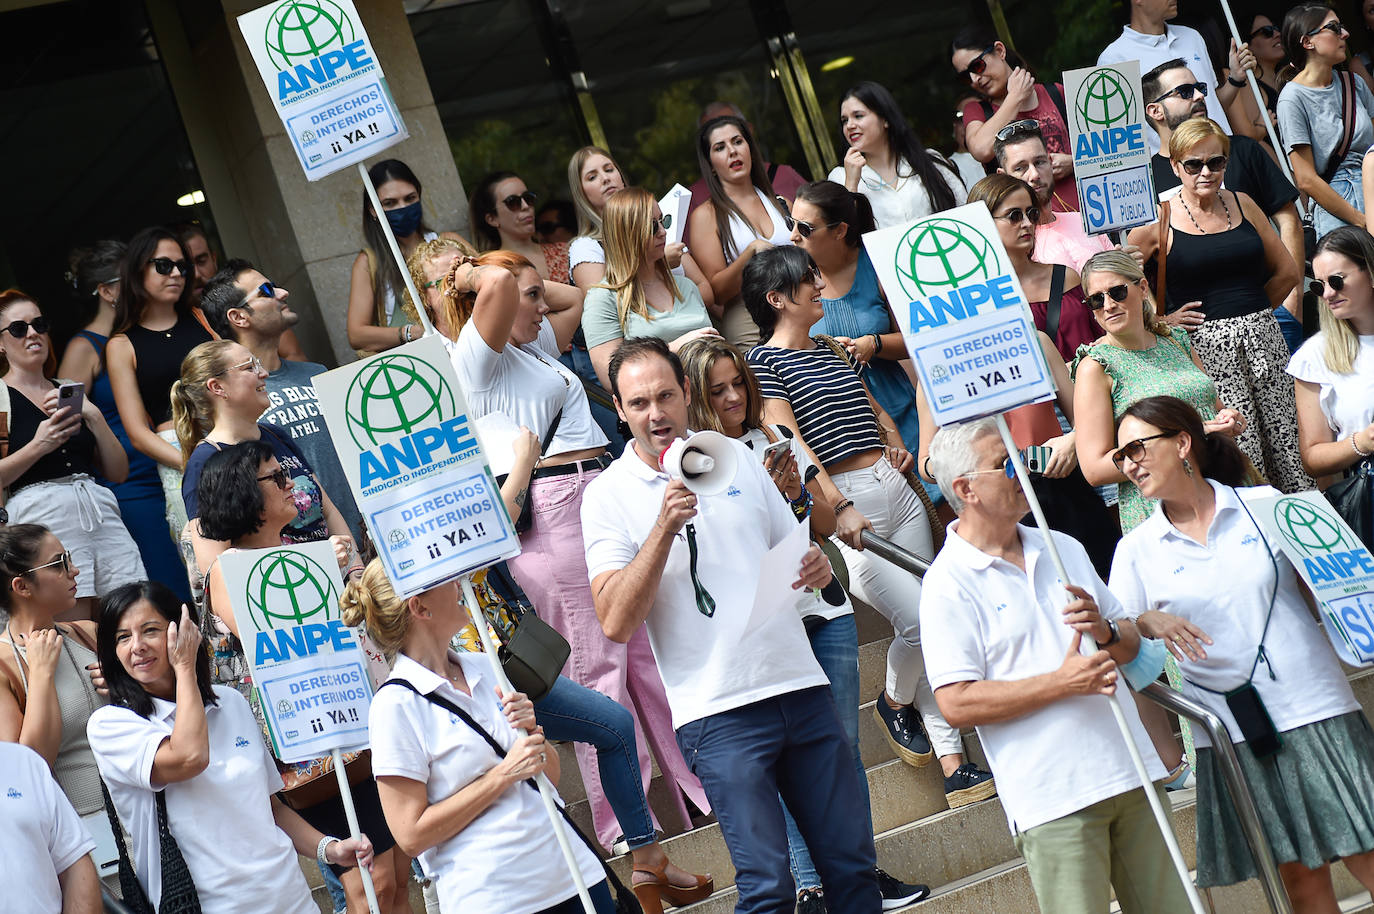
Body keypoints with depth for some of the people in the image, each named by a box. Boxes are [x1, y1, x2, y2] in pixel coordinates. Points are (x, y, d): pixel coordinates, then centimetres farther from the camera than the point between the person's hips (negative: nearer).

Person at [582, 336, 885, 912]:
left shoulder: (736, 457, 12)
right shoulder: (608, 496, -2)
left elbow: (792, 551, 23)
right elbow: (616, 623, -13)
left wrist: (816, 568, -1)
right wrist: (665, 526, -20)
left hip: (800, 686, 4)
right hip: (718, 711, -4)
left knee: (852, 863, 6)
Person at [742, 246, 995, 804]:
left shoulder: (834, 351, 19)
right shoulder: (765, 361, -4)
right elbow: (789, 440, -15)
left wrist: (896, 444, 10)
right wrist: (839, 508, -23)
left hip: (896, 489, 8)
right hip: (847, 502, -7)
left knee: (929, 622, 2)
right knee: (917, 618, -15)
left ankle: (953, 762, 2)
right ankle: (894, 703, 16)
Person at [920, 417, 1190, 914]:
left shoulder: (1063, 548, 15)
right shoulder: (948, 583, -6)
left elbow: (1132, 643, 21)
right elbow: (956, 704, -14)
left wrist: (1107, 633, -4)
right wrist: (1061, 683, -18)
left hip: (1131, 774, 6)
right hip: (1052, 796, -6)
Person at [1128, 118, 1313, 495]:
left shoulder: (1243, 205, 11)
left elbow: (1286, 271, 19)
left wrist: (1250, 310, 12)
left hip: (1263, 337, 4)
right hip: (1206, 346, -4)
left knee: (1288, 446, 0)